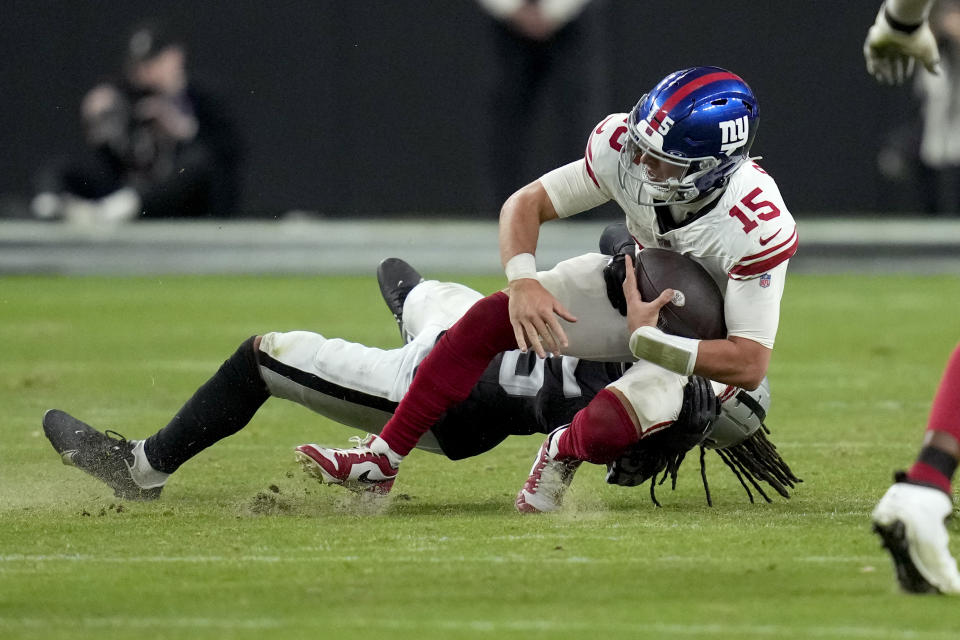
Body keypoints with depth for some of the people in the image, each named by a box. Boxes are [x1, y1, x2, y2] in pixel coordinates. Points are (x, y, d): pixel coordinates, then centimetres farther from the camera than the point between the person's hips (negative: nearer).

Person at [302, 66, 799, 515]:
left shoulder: (758, 229, -37)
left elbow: (751, 365, -34)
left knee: (606, 426, -31)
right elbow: (526, 204, -14)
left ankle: (564, 454, 7)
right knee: (491, 319, -14)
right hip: (636, 288, 5)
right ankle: (382, 459, -6)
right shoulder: (623, 146, -25)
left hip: (701, 341, -5)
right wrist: (523, 282, -33)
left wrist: (646, 341, -40)